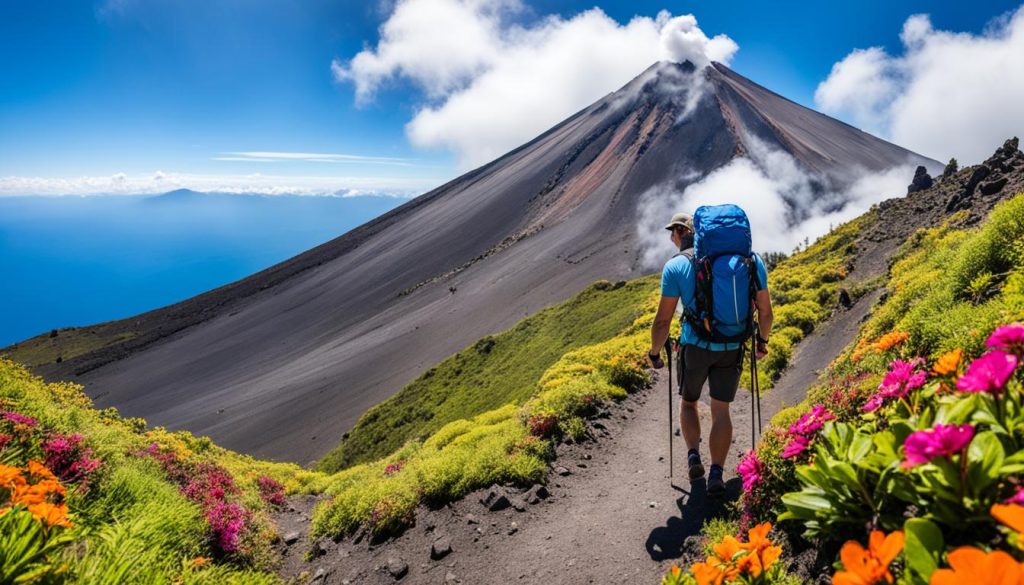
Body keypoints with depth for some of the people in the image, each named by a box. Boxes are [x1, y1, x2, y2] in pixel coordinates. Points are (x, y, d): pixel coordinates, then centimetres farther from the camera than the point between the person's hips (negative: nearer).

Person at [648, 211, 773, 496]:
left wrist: (654, 353, 4)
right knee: (721, 410, 12)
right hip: (732, 348, 2)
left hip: (695, 347, -2)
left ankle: (693, 455, 10)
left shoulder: (676, 266, -9)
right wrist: (762, 340, 20)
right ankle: (716, 473, 5)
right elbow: (765, 310, 4)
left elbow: (663, 320, -10)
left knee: (688, 401, 23)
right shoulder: (749, 258, -1)